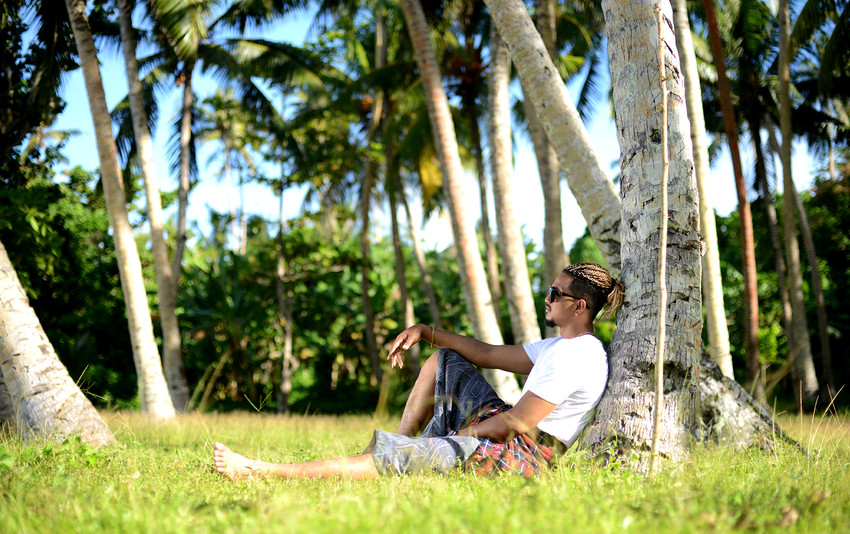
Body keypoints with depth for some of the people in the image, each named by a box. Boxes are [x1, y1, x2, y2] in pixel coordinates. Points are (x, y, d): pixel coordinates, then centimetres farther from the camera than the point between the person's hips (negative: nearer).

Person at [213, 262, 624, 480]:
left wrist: (457, 436, -10)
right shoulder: (560, 347, 15)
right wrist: (426, 332, 8)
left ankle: (261, 473, -21)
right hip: (504, 432, 10)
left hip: (520, 454, -10)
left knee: (394, 456, -20)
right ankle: (402, 442, 14)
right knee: (444, 361, 20)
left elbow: (516, 422, -21)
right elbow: (489, 354, 17)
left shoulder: (577, 356, -18)